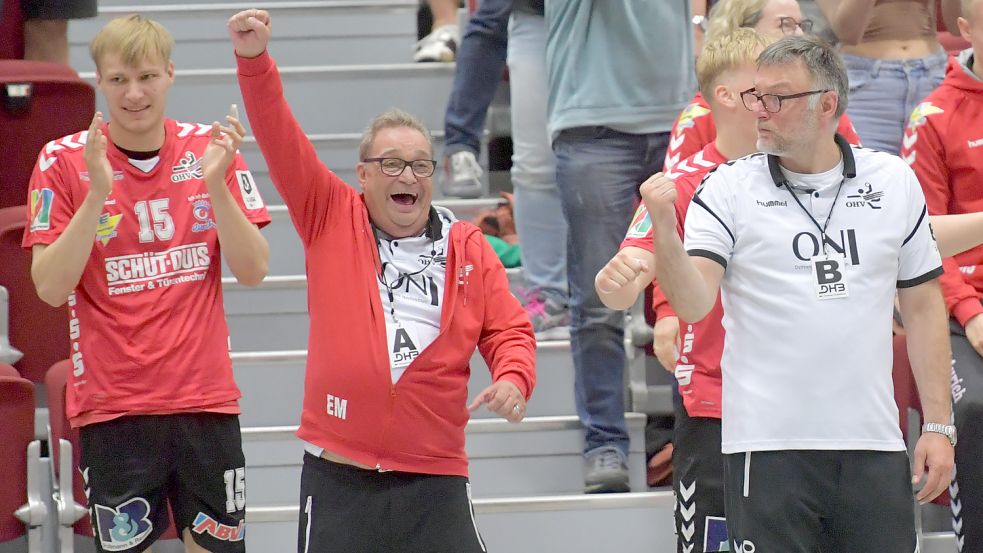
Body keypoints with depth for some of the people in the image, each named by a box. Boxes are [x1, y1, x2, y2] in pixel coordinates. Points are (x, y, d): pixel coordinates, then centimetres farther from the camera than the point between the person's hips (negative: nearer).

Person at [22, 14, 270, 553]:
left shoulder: (210, 150, 3)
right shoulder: (64, 161, -3)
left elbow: (253, 271, -2)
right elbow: (50, 288, -10)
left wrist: (216, 183, -17)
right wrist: (97, 193, -21)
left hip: (205, 401, 2)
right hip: (112, 406, -2)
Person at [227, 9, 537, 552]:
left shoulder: (467, 246, 6)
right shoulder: (331, 217, 4)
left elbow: (508, 329, 9)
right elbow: (282, 142, -4)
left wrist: (513, 378, -13)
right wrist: (254, 60, -16)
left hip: (435, 478, 0)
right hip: (338, 475, 0)